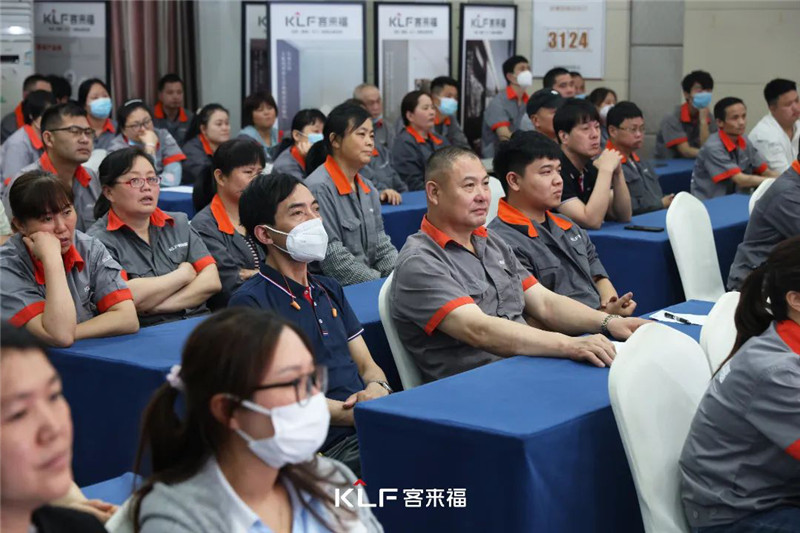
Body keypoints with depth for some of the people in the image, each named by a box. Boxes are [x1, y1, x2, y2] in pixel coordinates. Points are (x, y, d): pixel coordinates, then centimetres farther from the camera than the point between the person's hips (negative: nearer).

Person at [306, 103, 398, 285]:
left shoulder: (368, 189, 14)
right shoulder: (318, 188, -13)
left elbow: (382, 245, 14)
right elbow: (334, 259, -16)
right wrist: (386, 285, -15)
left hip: (370, 284, 8)